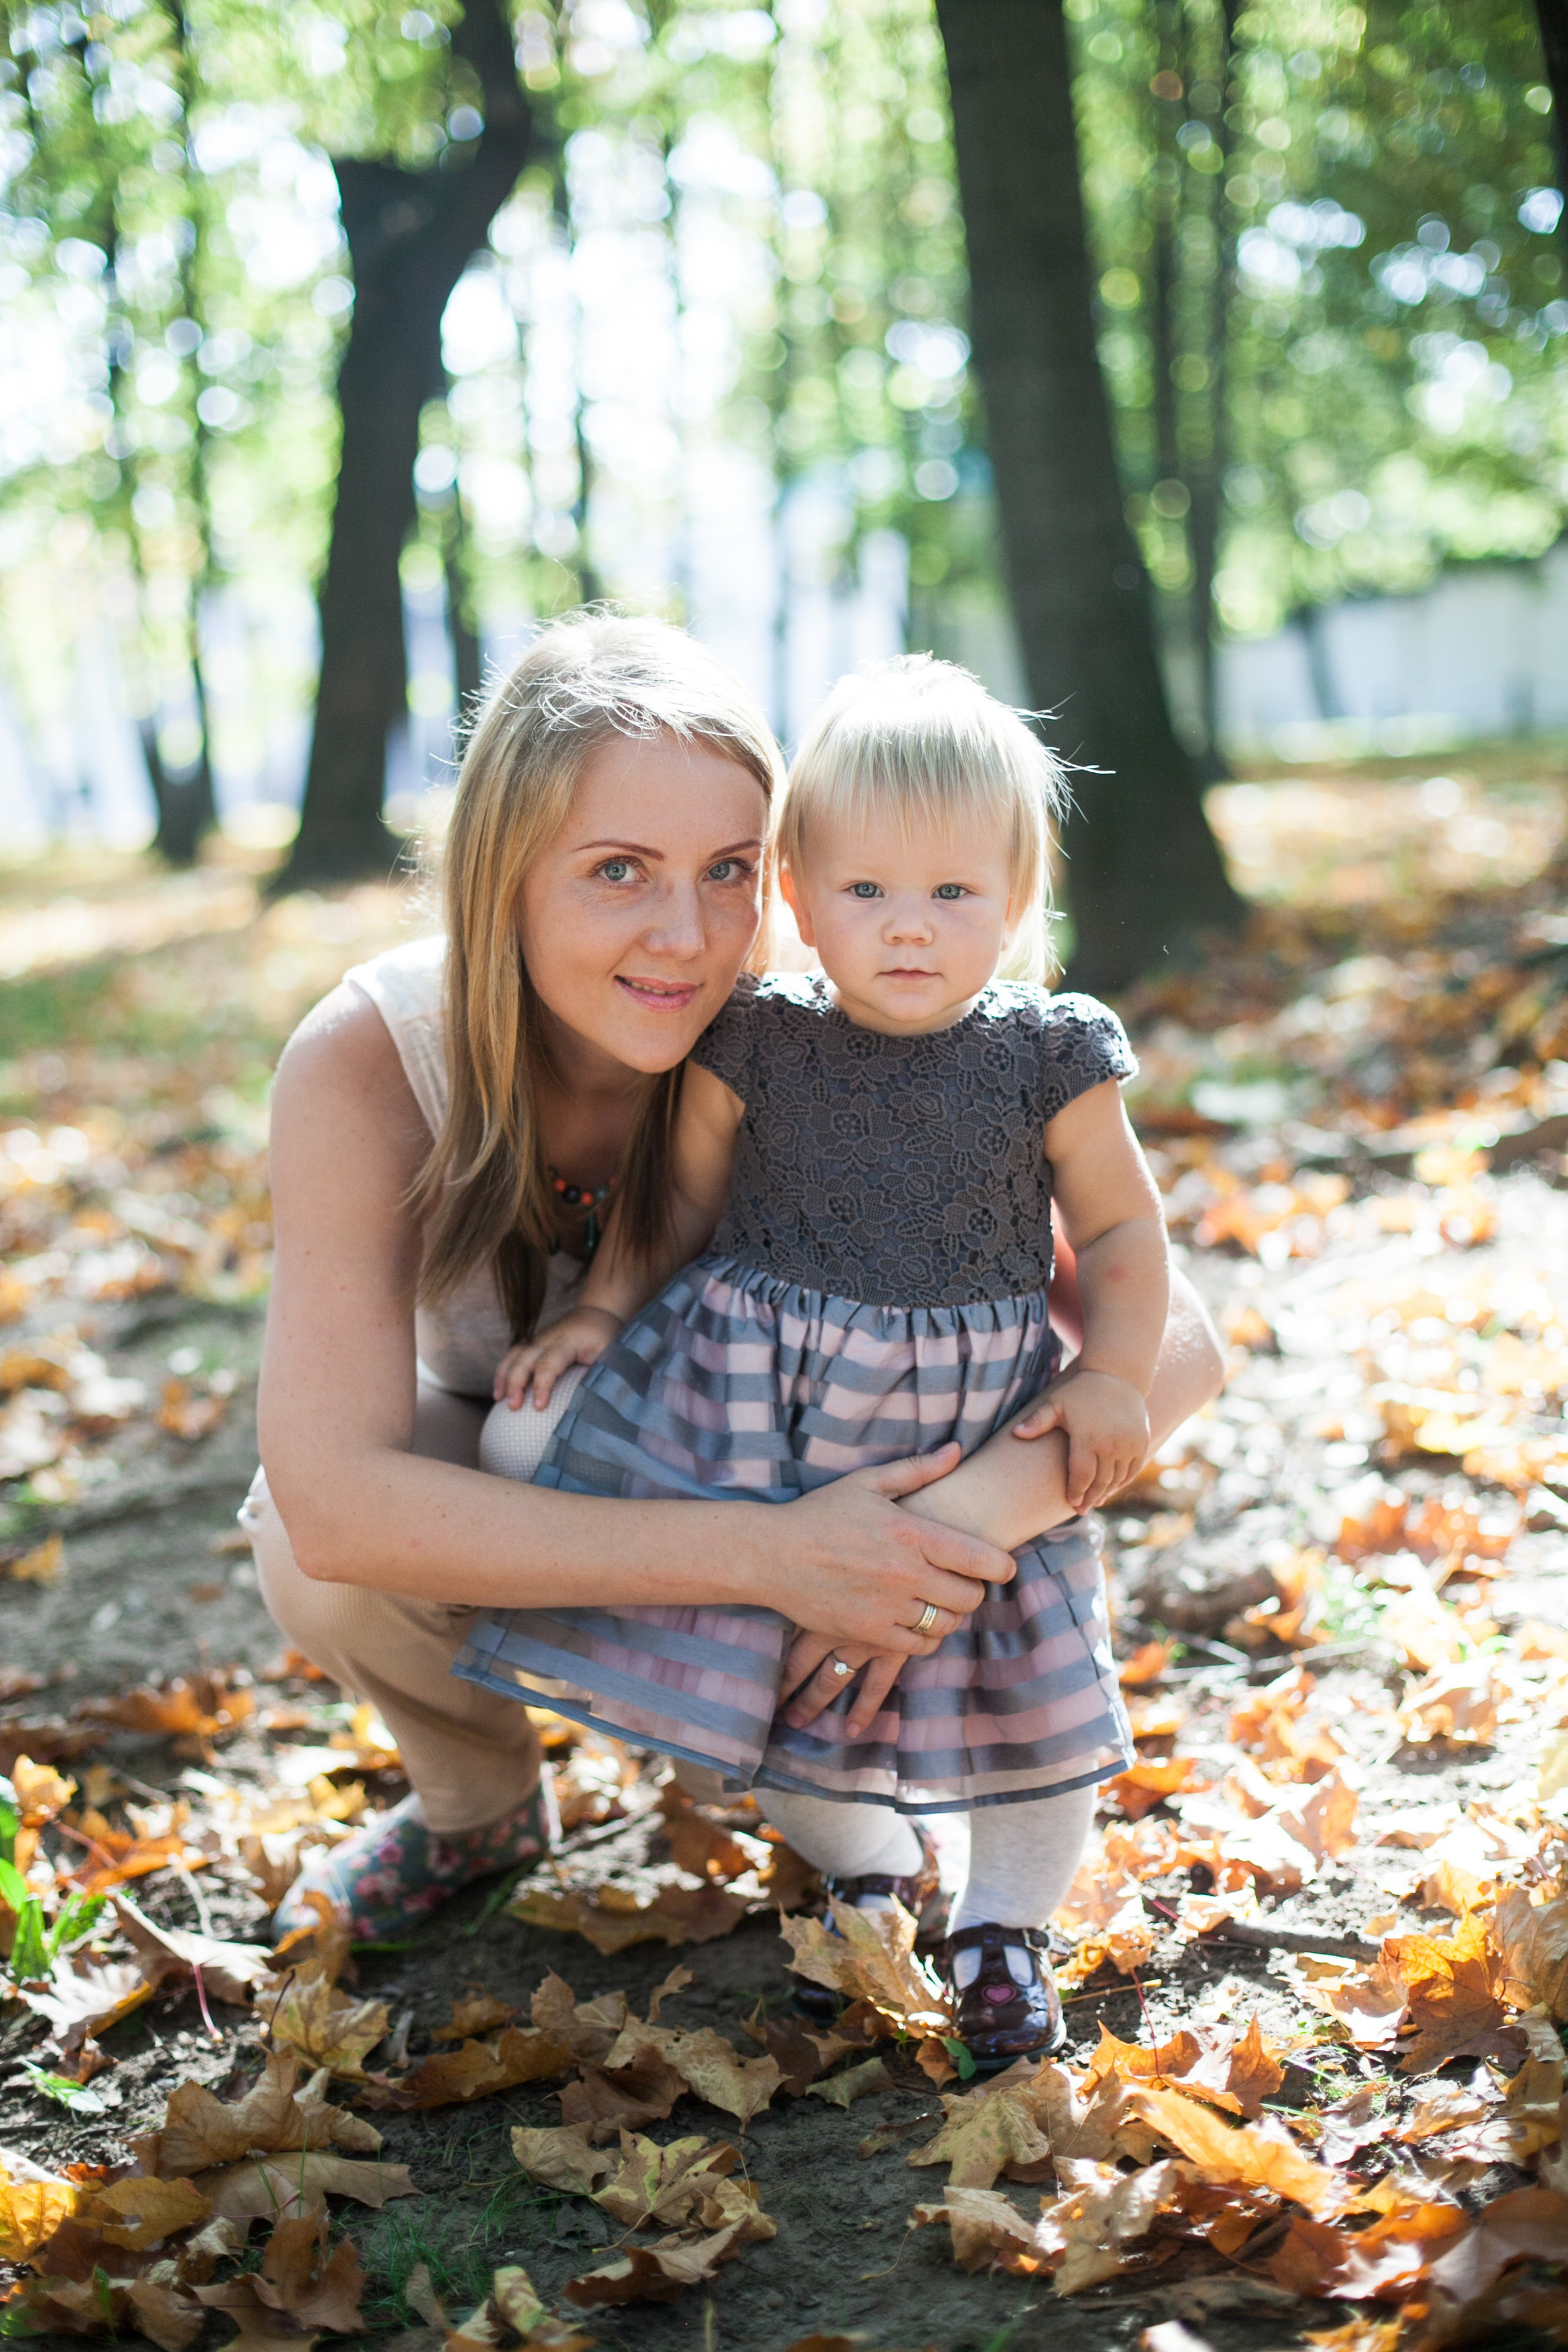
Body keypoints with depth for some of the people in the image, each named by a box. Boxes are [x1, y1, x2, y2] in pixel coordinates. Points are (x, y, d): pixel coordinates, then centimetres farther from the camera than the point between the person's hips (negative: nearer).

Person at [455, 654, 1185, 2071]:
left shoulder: (1050, 1058, -7)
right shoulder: (753, 1046, -5)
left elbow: (1122, 1228, 2)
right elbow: (681, 1202, 8)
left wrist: (1116, 1379, -9)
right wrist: (604, 1310, -3)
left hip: (980, 1428, 0)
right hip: (762, 1407, 1)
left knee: (1035, 1677, 5)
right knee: (778, 1660, 6)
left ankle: (1005, 1921, 31)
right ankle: (864, 1861, 36)